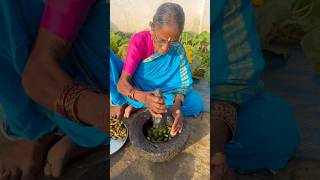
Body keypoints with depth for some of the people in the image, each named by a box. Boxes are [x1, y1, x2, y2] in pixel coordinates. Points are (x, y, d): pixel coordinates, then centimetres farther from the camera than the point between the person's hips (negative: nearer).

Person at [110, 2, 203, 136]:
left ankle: (136, 105, -17)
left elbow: (183, 83, -16)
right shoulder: (138, 41, -25)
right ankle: (120, 103, -8)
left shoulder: (177, 50, -19)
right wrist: (143, 97, -49)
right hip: (131, 89, -2)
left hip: (155, 93, 2)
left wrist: (177, 104, -39)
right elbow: (122, 84, -28)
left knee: (196, 102, -22)